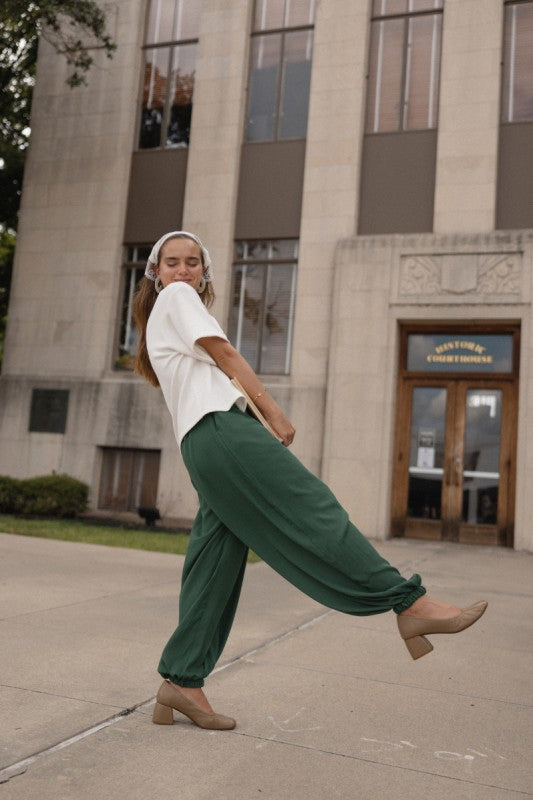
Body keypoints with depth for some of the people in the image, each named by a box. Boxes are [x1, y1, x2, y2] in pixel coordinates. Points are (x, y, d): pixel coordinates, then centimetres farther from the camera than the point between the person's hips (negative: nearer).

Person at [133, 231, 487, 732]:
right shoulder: (176, 298, 9)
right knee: (313, 509, -16)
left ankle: (181, 682, 2)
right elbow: (222, 352, 1)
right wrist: (271, 407, -1)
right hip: (218, 426, -10)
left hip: (199, 444, 10)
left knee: (214, 567, 3)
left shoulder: (160, 322, 35)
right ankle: (410, 603, -19)